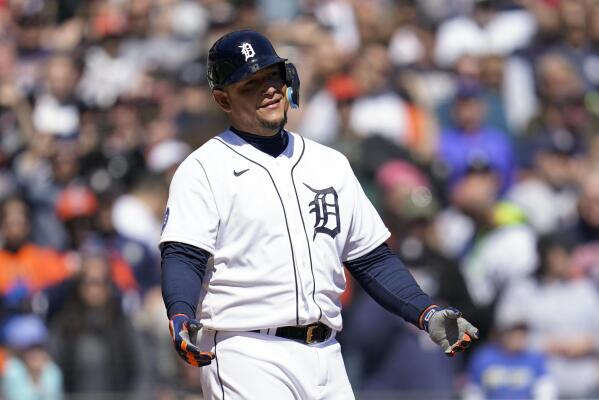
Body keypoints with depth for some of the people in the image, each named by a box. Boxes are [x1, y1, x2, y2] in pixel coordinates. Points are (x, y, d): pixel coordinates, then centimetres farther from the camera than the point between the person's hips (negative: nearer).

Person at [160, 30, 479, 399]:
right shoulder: (204, 168, 1)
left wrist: (427, 314, 4)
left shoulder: (331, 164, 18)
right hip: (247, 357, -6)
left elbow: (372, 259, 19)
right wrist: (181, 318, -30)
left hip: (327, 358, 6)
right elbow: (182, 257, -10)